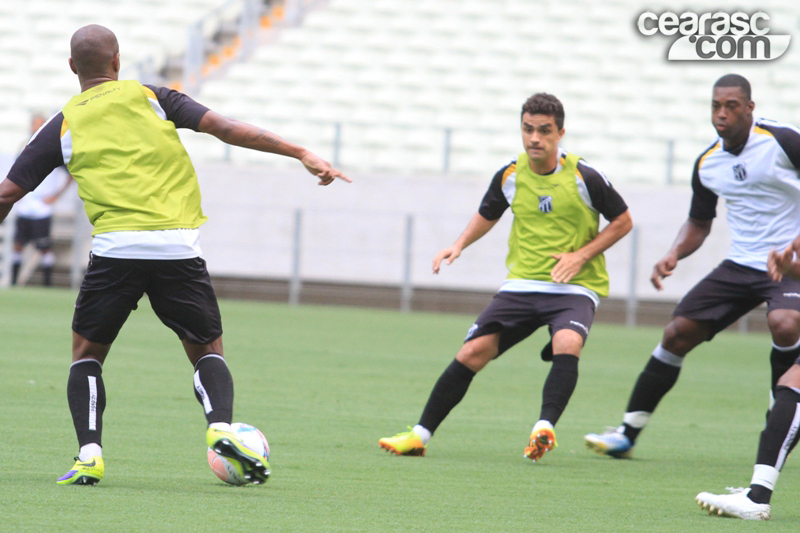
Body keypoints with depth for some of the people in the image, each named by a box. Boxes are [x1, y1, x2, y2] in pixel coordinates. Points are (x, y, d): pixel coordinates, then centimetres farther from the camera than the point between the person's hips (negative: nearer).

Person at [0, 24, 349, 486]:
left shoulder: (63, 125, 13)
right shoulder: (151, 98, 14)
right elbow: (225, 128, 5)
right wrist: (301, 153, 5)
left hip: (115, 248, -1)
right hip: (180, 248, 1)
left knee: (87, 355, 16)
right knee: (208, 352, 16)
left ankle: (89, 453, -4)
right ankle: (221, 427, -12)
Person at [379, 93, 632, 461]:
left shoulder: (584, 177, -8)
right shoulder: (510, 176, 3)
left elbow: (622, 221, 3)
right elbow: (487, 214, 24)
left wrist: (581, 255, -8)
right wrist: (459, 245, 7)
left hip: (574, 287, -3)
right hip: (521, 285, 3)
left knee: (567, 344, -35)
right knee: (472, 352, -8)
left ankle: (545, 427, -41)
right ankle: (420, 435, 0)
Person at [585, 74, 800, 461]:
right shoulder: (707, 164, 5)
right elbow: (699, 223, 19)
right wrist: (674, 255, 0)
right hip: (740, 265, 6)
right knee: (678, 332, -2)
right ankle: (628, 432, 10)